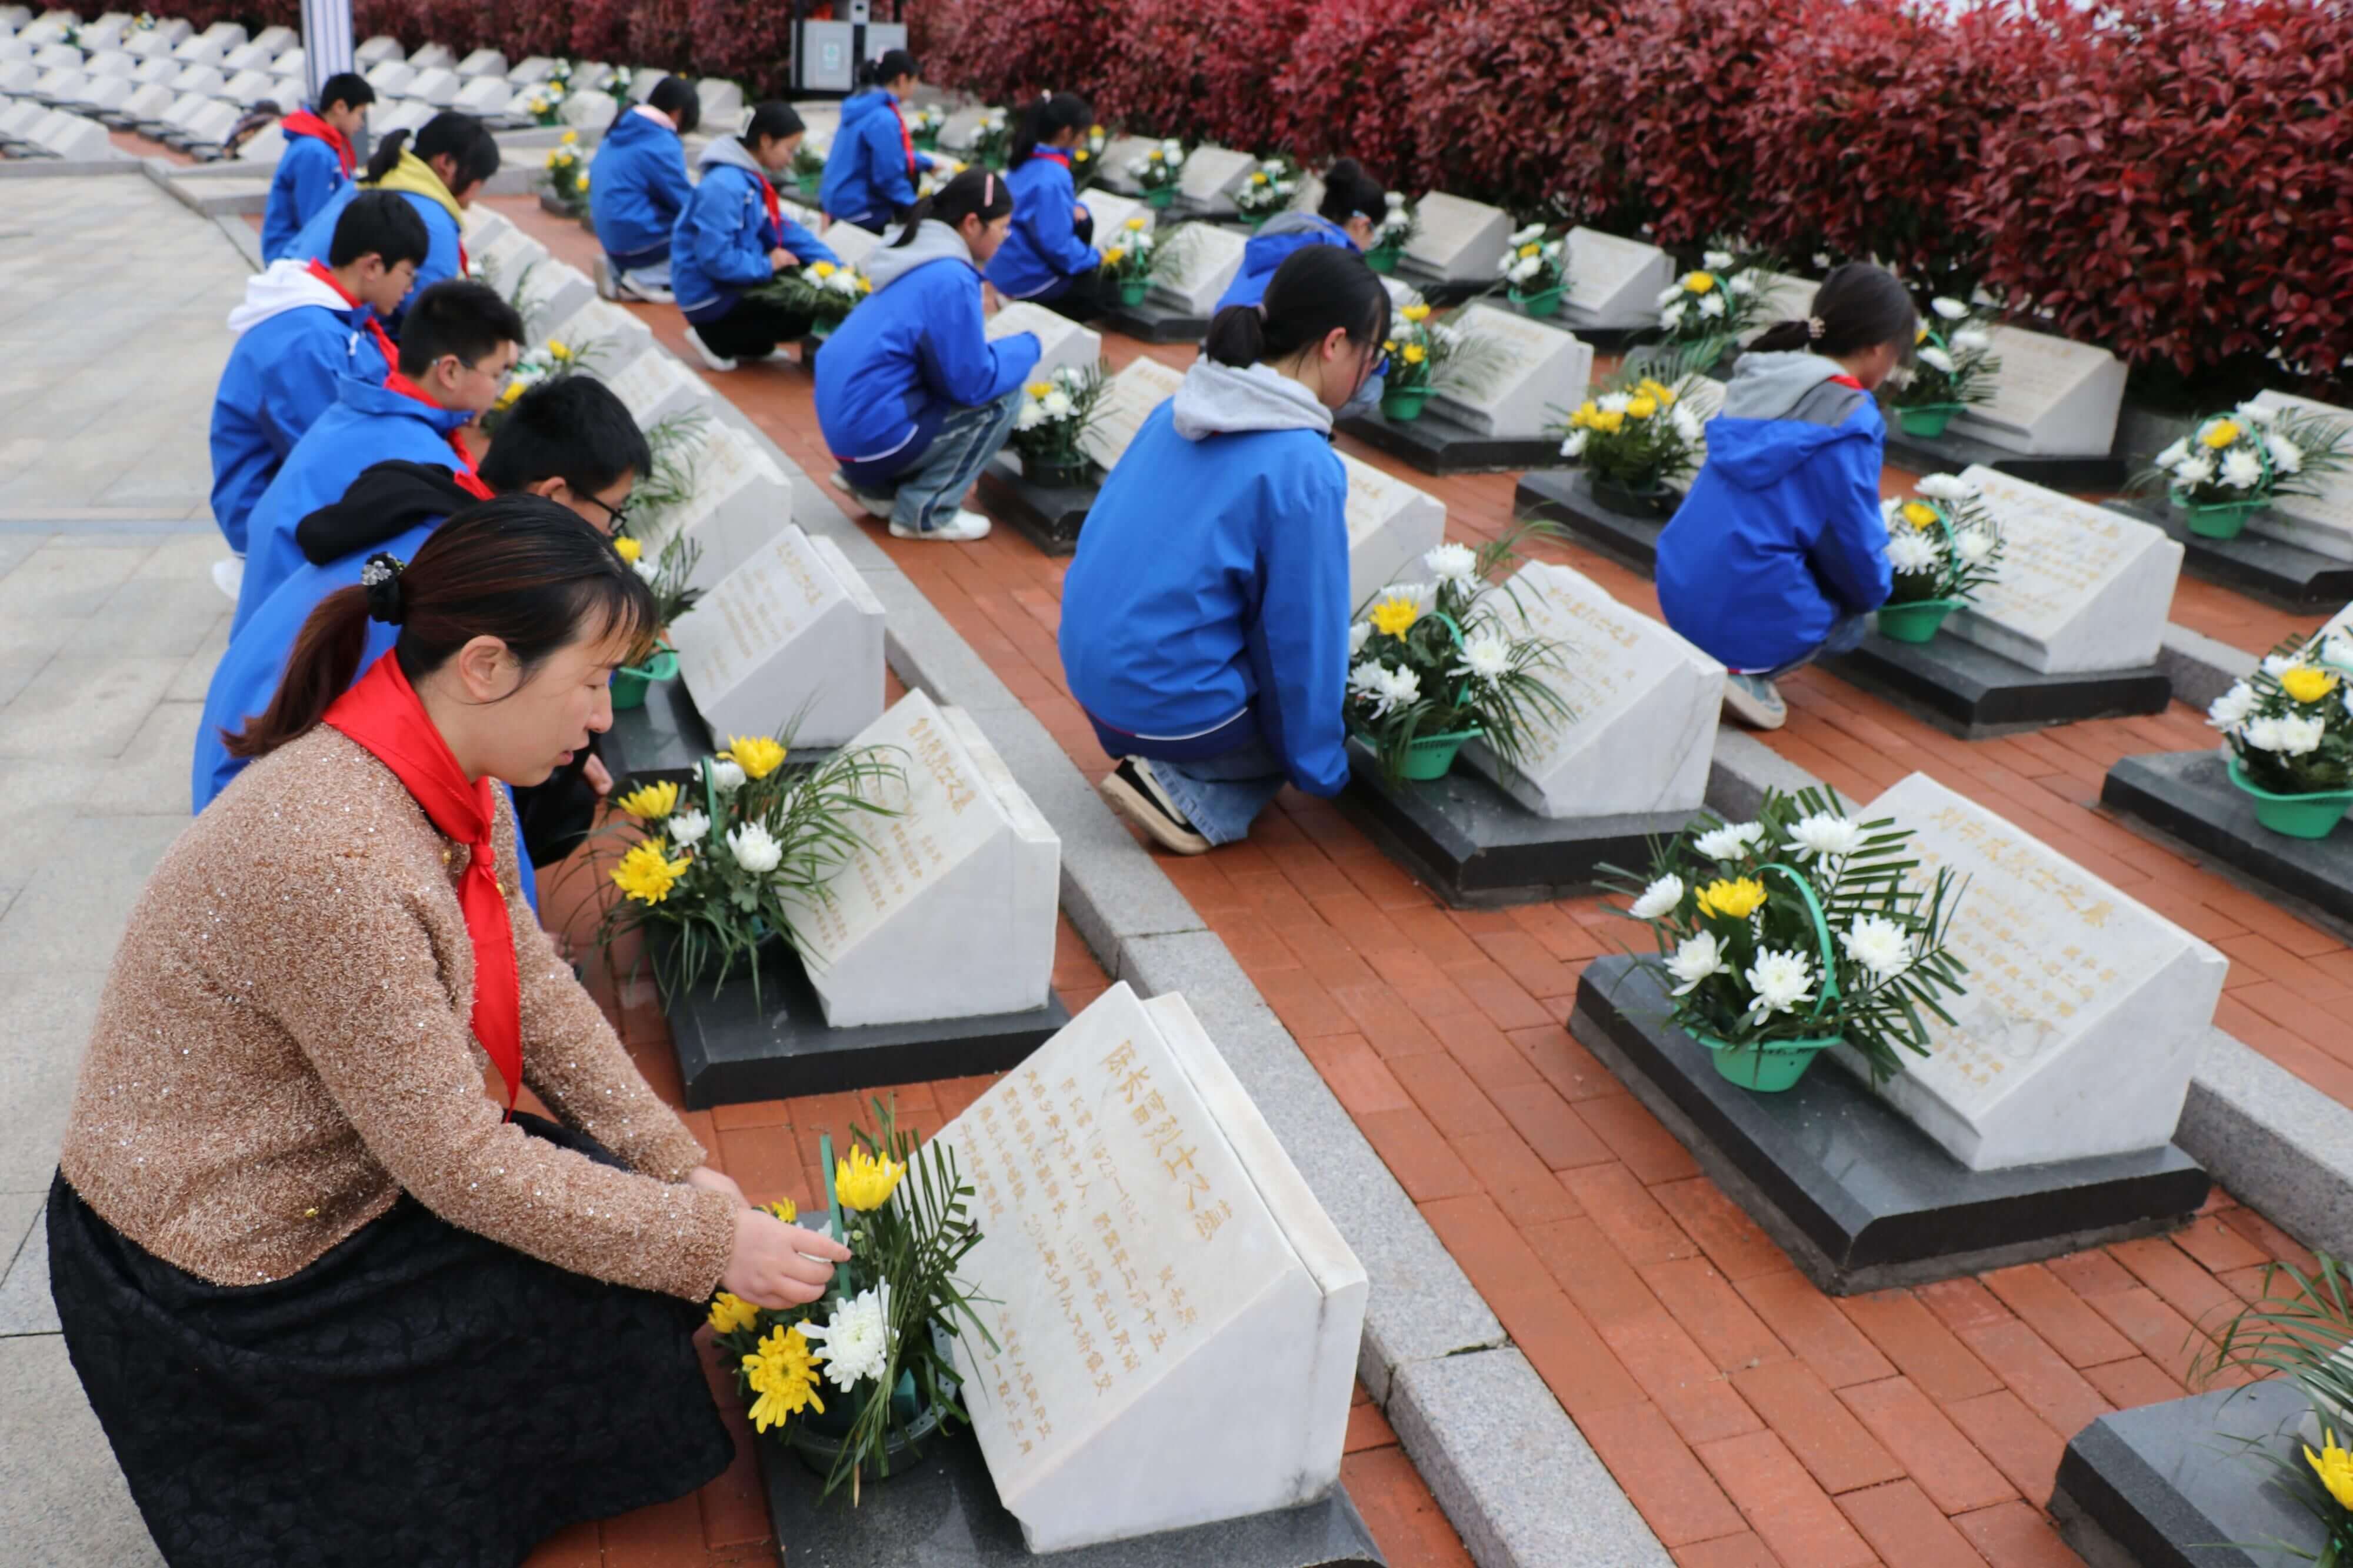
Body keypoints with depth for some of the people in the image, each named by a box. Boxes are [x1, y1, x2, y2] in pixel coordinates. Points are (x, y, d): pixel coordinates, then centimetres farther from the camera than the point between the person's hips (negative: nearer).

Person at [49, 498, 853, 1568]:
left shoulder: (448, 776, -8)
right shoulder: (334, 856, -35)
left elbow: (535, 984, -2)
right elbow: (457, 1162, -29)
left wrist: (678, 1166, -9)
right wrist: (709, 1243, -23)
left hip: (351, 1159, 8)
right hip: (225, 1282, -8)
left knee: (623, 1196, 1)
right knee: (613, 1287, -9)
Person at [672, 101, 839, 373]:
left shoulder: (753, 178, 5)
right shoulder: (725, 186, -24)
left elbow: (784, 229, 8)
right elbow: (715, 259, -29)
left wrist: (836, 267, -1)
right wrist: (767, 266, -17)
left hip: (734, 281, 9)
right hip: (712, 297, -9)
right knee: (811, 311, -15)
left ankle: (748, 341, 9)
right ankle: (716, 339, -3)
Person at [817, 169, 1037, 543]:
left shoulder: (920, 258, 11)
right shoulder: (950, 279, -18)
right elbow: (974, 383, -15)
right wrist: (1028, 345, 0)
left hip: (847, 417, 9)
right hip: (872, 430, -9)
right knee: (1002, 396, -5)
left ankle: (876, 485, 17)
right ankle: (925, 512, -1)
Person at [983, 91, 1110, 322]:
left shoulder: (1027, 158, 1)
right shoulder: (1051, 178, -27)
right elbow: (1058, 245, -27)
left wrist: (1073, 209, 2)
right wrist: (1094, 258, -10)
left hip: (1007, 265, 8)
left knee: (1083, 223, 19)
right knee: (1111, 294, 9)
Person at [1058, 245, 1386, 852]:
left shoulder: (1182, 412, 4)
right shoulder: (1303, 468, -20)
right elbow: (1306, 632, -13)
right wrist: (1322, 769, 2)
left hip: (1093, 673, 8)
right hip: (1168, 704, -8)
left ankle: (1171, 772, 12)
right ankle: (1192, 799, -3)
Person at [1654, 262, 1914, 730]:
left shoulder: (1760, 382, 10)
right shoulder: (1848, 420, -13)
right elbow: (1854, 538, -8)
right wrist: (1875, 594, 15)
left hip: (1679, 593, 7)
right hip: (1747, 615, -7)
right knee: (1852, 619, 23)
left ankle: (1704, 656, 9)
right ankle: (1746, 672, -1)